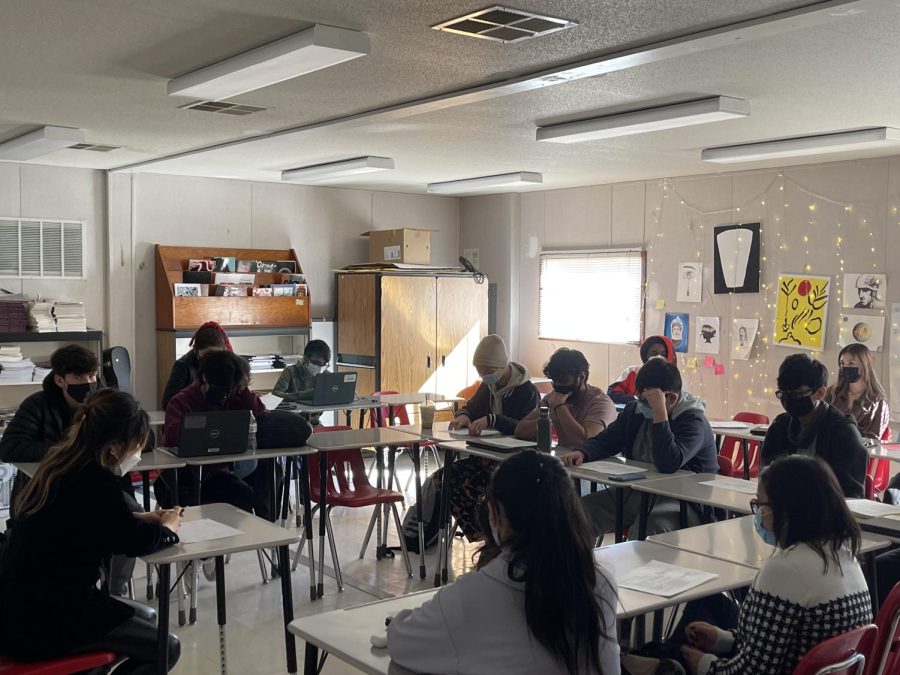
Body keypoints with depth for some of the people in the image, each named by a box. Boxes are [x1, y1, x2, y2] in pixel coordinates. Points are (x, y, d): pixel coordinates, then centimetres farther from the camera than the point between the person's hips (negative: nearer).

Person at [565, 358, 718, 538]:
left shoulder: (693, 420, -14)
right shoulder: (635, 410, 9)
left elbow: (668, 464, -30)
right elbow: (605, 440, 14)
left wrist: (659, 412, -31)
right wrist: (581, 452, -8)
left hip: (683, 502, -7)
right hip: (636, 492, 7)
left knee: (647, 527, -38)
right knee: (581, 510, -14)